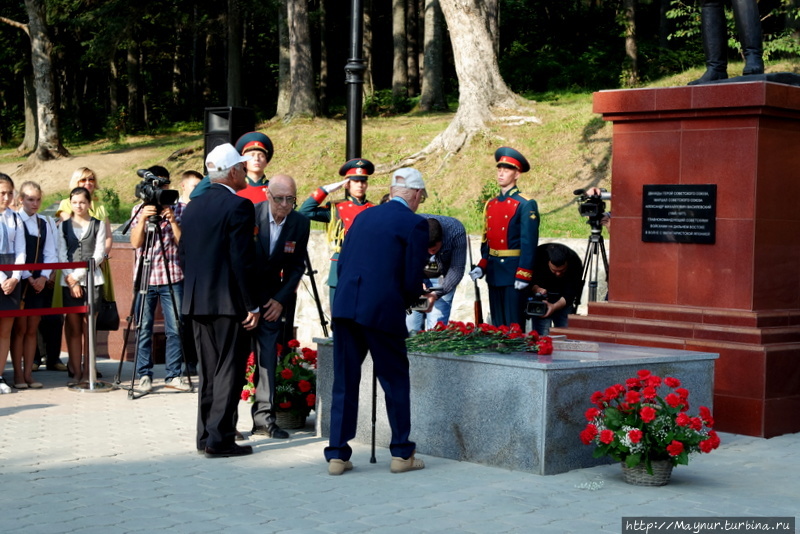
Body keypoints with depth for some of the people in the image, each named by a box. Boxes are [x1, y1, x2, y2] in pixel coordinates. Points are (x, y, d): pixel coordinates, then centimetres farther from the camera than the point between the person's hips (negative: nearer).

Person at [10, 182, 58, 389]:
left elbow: (50, 253, 7)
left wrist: (43, 277, -7)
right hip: (20, 281, -4)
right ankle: (18, 375, 2)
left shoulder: (47, 223, 11)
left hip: (39, 282, 4)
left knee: (32, 329, 6)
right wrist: (28, 278, -12)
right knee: (20, 329, -2)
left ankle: (28, 374, 9)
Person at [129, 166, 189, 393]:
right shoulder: (139, 209, 6)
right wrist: (143, 218, -18)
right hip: (145, 278, 0)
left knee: (175, 329, 0)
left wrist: (172, 220, -17)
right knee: (144, 330, 1)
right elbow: (135, 243, -5)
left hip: (172, 278, 0)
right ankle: (144, 376, 11)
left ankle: (173, 375, 9)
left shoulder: (179, 209, 4)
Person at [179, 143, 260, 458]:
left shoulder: (193, 207, 11)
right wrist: (252, 305, -12)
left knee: (207, 370, 14)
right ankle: (220, 439, -3)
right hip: (228, 302, -7)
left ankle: (206, 436, 17)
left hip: (197, 301, 7)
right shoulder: (239, 206, -12)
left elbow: (183, 255, 15)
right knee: (228, 370, -2)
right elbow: (242, 260, -17)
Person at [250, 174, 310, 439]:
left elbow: (296, 266, 4)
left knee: (268, 354, 1)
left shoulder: (300, 223, -5)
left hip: (271, 298, 3)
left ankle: (264, 417, 5)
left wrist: (281, 299, -6)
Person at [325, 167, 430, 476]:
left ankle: (337, 456, 12)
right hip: (384, 311, -5)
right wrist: (407, 302, 13)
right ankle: (401, 454, 16)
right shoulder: (415, 224, -3)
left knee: (344, 382, 10)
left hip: (345, 308, 5)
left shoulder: (364, 216, 14)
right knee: (395, 382, 9)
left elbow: (342, 262, 14)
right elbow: (413, 279, -7)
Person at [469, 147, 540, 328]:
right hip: (494, 273, 7)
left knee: (514, 326, -3)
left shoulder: (526, 205, -9)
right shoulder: (490, 205, 13)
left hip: (513, 272, -7)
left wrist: (523, 276, -19)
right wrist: (481, 267, 7)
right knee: (497, 325, 12)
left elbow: (529, 243, -14)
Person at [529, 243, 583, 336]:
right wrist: (536, 289, -35)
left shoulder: (575, 262, -25)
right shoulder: (538, 255, -27)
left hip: (563, 300, 1)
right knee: (541, 335, -15)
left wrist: (554, 307, -39)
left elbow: (570, 294, -23)